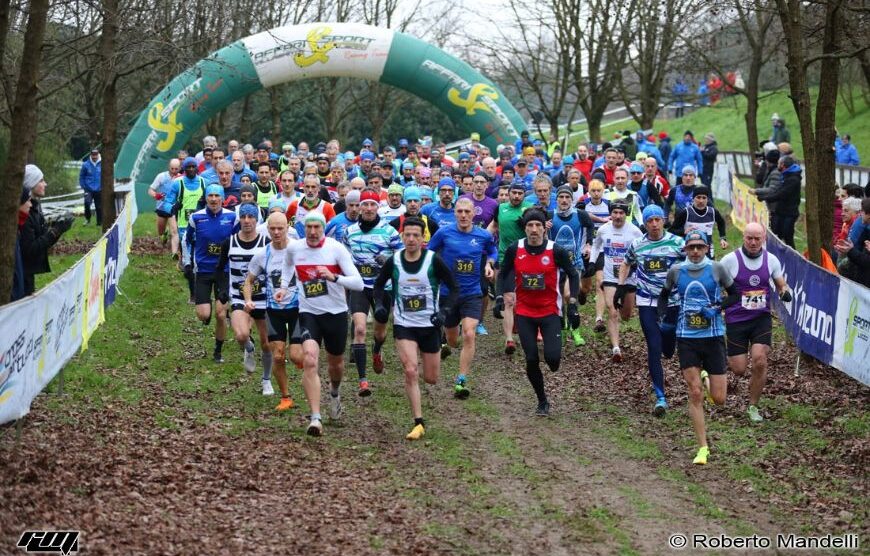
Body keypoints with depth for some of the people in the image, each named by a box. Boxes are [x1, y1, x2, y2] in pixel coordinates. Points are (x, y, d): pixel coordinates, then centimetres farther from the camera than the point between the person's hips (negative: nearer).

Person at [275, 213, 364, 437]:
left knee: (336, 363, 18)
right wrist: (284, 286, 9)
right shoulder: (294, 248, -3)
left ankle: (335, 392, 55)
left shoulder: (336, 248, -14)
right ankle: (315, 418, -23)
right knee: (310, 361, -21)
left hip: (336, 313, 0)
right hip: (308, 313, 0)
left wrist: (333, 277, -34)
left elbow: (358, 283, -18)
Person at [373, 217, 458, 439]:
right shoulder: (394, 261, -5)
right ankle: (418, 423, -11)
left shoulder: (433, 260, -11)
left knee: (431, 379, 9)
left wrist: (444, 311, -15)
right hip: (403, 325, 0)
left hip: (430, 324, 0)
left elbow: (454, 288, -3)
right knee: (410, 371, -18)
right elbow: (379, 285, 12)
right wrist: (379, 305, -5)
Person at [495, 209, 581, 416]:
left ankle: (553, 362, 23)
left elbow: (573, 275, -1)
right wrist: (500, 298, -2)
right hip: (524, 313, 2)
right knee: (531, 360, 1)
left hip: (550, 311, -2)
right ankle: (542, 401, 20)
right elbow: (503, 273, 10)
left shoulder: (556, 251, -12)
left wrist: (572, 305, -7)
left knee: (552, 357, -16)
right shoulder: (514, 250, -6)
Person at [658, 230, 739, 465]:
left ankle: (708, 380, 37)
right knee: (695, 394, -6)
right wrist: (663, 317, 2)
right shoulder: (676, 271, 1)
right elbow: (664, 295, 18)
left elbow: (735, 293, 5)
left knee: (718, 399, 0)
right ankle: (702, 448, 2)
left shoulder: (716, 269, -4)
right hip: (687, 338, 1)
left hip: (713, 337, -1)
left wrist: (718, 308, -12)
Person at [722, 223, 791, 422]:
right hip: (736, 320, -2)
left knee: (760, 361, -14)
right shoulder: (730, 260, -8)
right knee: (739, 370, -3)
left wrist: (785, 292, -9)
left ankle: (753, 407, 4)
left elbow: (781, 284, 13)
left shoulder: (771, 260, 1)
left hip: (762, 318, 2)